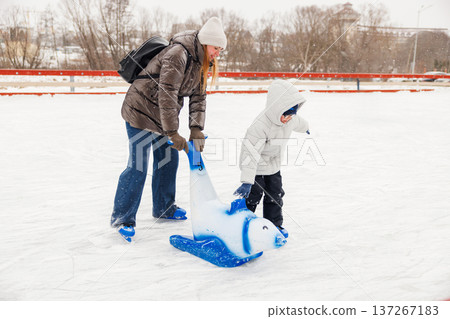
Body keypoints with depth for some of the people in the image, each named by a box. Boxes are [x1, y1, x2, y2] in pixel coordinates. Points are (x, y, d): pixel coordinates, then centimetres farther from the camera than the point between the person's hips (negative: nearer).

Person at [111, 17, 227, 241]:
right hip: (142, 110, -9)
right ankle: (122, 218, 9)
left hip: (163, 114, 9)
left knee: (168, 159, 13)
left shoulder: (200, 62, 4)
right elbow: (166, 94, -30)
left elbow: (198, 97, 2)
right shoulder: (178, 54, -25)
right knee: (138, 166, -6)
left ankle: (164, 208, 31)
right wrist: (173, 133, -28)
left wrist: (196, 129, -11)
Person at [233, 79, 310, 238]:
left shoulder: (290, 119, -11)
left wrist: (305, 127, 40)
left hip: (273, 164, 7)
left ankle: (274, 224, 29)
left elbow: (298, 123, 16)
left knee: (276, 194, 12)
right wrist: (247, 181, -44)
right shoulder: (260, 126, -36)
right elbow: (251, 154, -39)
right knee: (252, 195, -1)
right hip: (256, 166, -7)